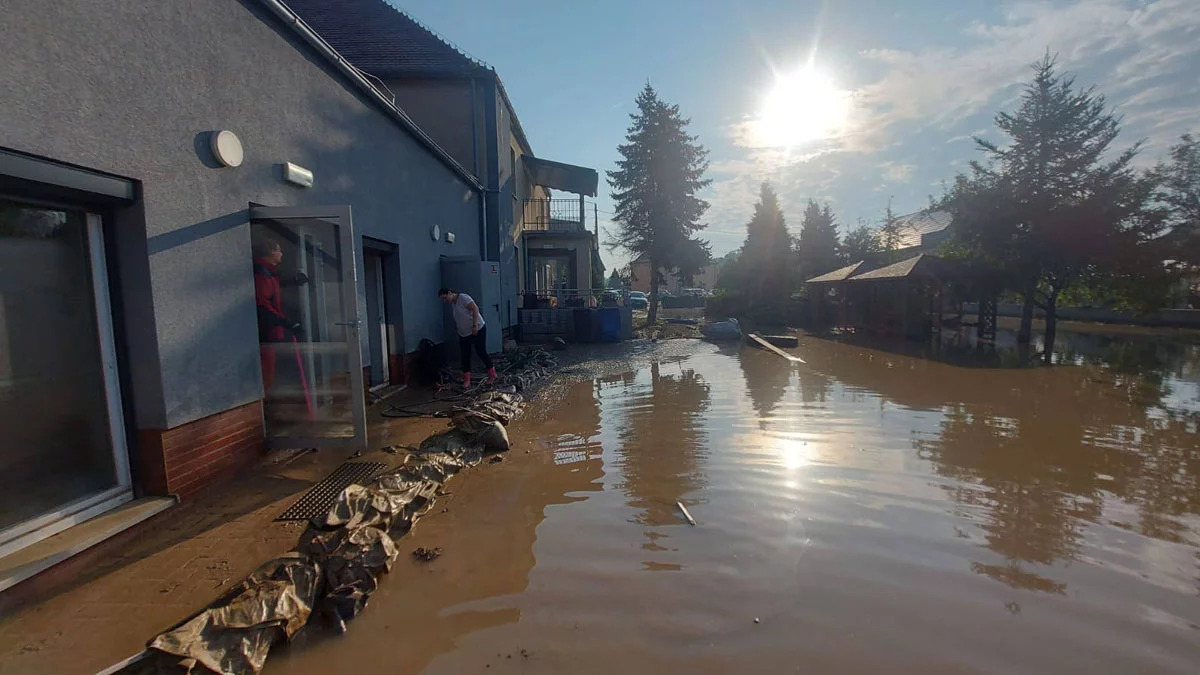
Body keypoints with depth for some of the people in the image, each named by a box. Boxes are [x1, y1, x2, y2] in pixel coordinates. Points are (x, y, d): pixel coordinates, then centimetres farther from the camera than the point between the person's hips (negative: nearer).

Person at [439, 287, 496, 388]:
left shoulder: (463, 298, -14)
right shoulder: (452, 305, 11)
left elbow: (475, 309, -22)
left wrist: (475, 326, -26)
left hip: (478, 330, -8)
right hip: (464, 334, 8)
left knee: (482, 353, -3)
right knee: (465, 357, 4)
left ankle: (492, 375, 12)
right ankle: (466, 381, 9)